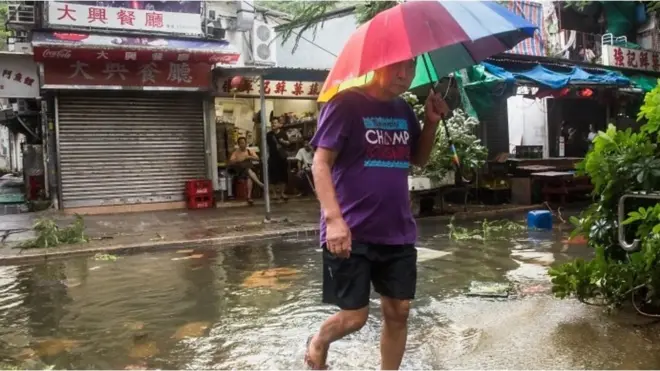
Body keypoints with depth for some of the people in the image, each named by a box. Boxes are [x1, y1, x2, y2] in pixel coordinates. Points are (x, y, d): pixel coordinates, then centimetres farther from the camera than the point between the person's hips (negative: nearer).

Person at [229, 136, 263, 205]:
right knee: (249, 171, -37)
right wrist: (238, 160, -20)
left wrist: (248, 157, -14)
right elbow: (230, 162, -2)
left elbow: (257, 158, 1)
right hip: (240, 171, -1)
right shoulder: (236, 152, 12)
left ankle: (249, 196, -47)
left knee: (249, 177, -36)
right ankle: (261, 185, -49)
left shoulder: (250, 151, 16)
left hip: (250, 170, 1)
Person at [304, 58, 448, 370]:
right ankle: (318, 344, 33)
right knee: (354, 316, 1)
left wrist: (432, 122, 2)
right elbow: (321, 163, -13)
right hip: (352, 232, -6)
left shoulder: (403, 110, 11)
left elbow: (419, 159, 20)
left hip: (397, 231, 6)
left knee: (398, 311, 9)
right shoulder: (346, 104, -9)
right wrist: (334, 218, -24)